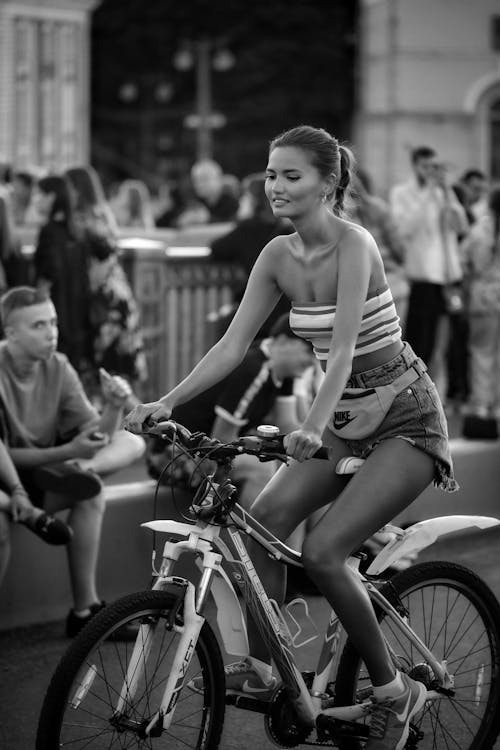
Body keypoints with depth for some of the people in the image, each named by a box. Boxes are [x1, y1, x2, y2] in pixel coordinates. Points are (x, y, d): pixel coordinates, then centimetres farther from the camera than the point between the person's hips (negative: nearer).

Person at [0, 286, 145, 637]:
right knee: (90, 492, -32)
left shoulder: (57, 367, -3)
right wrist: (67, 452, -31)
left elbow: (96, 435, -4)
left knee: (131, 443, -8)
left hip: (48, 466, 6)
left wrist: (114, 408, -25)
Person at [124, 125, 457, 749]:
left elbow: (344, 347, -33)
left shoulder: (353, 245, -21)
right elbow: (233, 345, -3)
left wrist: (313, 425, -47)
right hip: (346, 418, 7)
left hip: (405, 418, -7)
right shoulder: (278, 255, 0)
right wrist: (165, 403, -15)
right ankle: (259, 667, -7)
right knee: (265, 516, -15)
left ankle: (393, 692, -2)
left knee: (322, 551, -18)